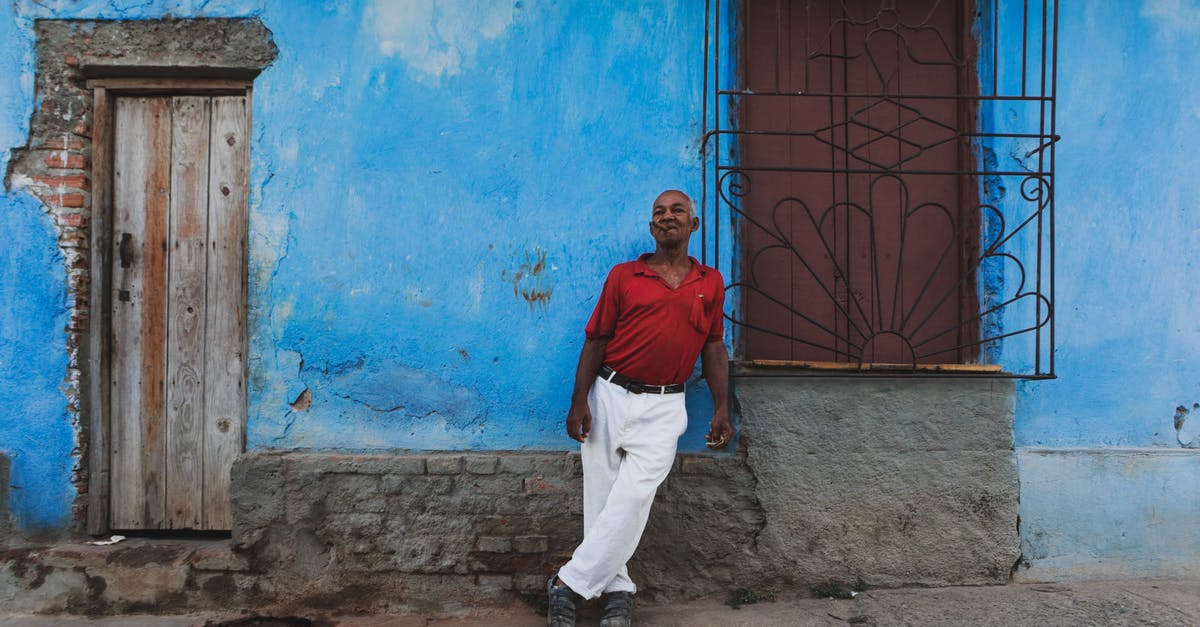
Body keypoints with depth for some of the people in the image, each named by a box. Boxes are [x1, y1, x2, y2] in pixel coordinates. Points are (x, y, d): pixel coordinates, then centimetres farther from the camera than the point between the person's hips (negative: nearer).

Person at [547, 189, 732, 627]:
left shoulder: (711, 283, 9)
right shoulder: (623, 275, 5)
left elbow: (713, 348, 11)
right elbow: (596, 340, 3)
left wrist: (721, 408, 4)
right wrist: (579, 401, -5)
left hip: (663, 408, 0)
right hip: (609, 395, 1)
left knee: (633, 496, -12)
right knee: (602, 494, 3)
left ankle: (570, 584, -1)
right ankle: (617, 592, 16)